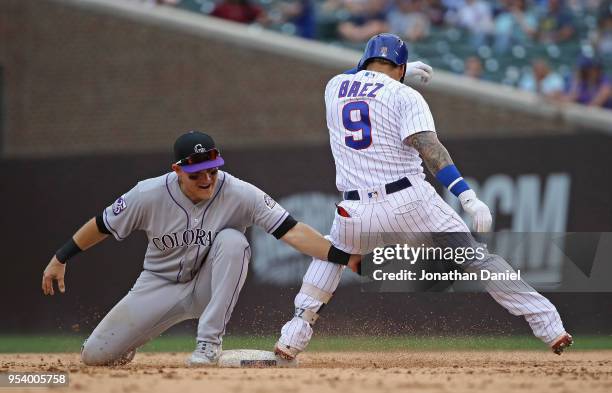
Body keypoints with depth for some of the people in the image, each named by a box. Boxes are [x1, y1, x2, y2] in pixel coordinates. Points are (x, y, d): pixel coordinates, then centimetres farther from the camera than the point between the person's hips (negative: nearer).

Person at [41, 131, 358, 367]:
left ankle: (209, 342, -24)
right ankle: (128, 336, 30)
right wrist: (60, 259, 2)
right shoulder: (149, 195, -19)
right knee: (94, 356, -10)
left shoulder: (240, 194, -22)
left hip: (209, 287, -1)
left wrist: (343, 256, -39)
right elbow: (102, 226, -4)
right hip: (160, 287, 1)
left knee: (232, 241, -33)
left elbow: (292, 231, -28)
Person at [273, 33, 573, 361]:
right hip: (410, 201, -3)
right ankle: (548, 325, 1)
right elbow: (428, 148, -14)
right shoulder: (404, 95, 0)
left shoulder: (334, 87, 13)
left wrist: (404, 73, 44)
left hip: (357, 210, 3)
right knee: (477, 259, 5)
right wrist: (468, 196, -20)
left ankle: (295, 334, 17)